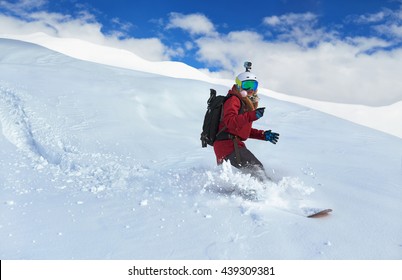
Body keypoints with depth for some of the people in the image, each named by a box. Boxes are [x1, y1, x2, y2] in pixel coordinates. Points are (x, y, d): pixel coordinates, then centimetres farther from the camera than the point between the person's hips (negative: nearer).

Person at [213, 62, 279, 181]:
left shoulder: (246, 103, 25)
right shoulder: (234, 100, -7)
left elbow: (244, 129, 28)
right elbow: (230, 122, -25)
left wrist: (263, 135, 17)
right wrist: (252, 116, -36)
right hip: (228, 144, -11)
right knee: (256, 168, -18)